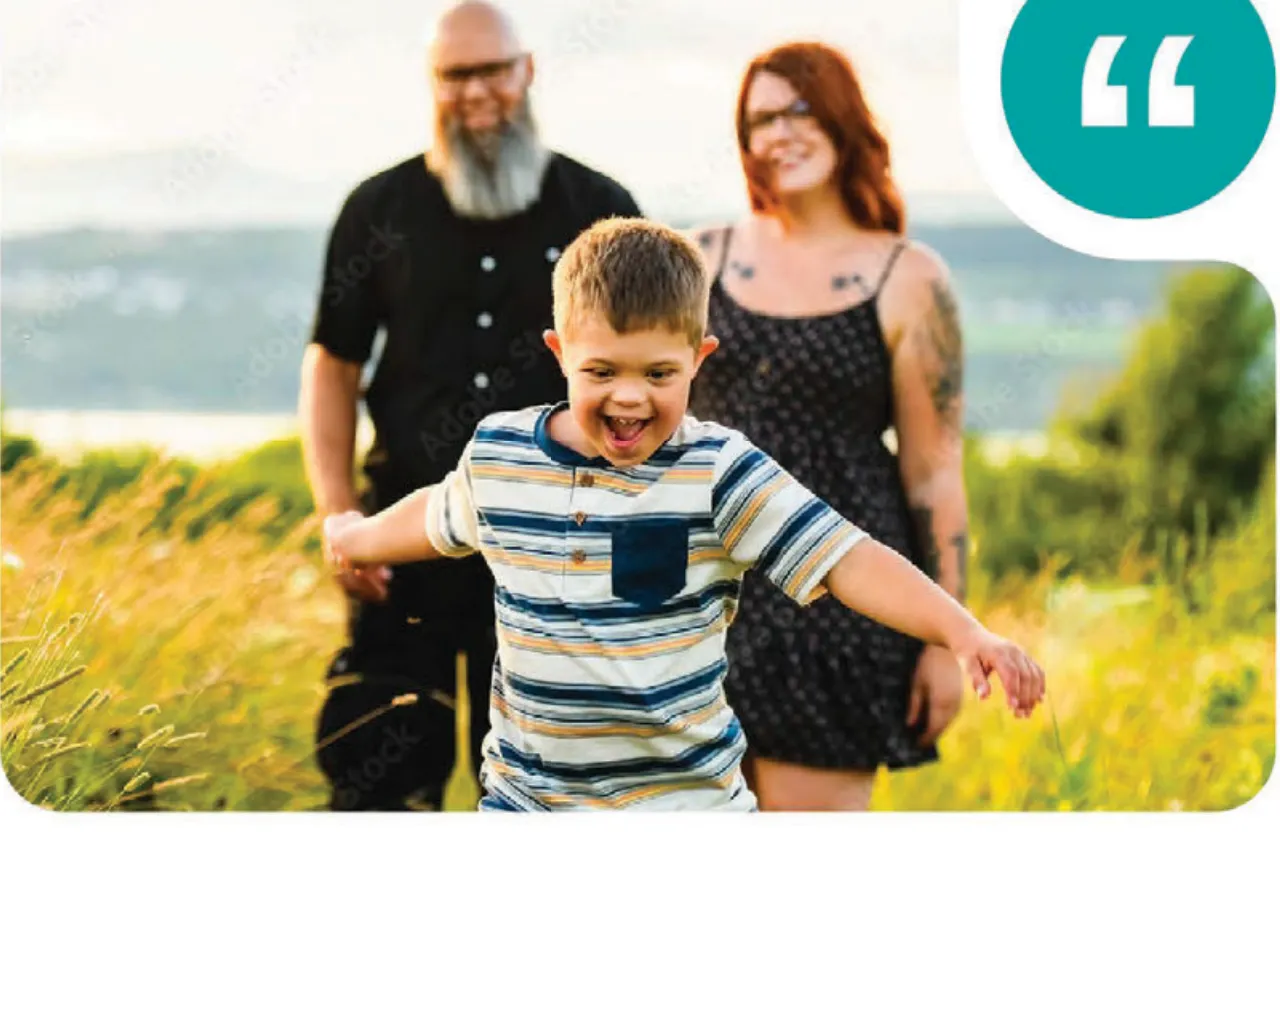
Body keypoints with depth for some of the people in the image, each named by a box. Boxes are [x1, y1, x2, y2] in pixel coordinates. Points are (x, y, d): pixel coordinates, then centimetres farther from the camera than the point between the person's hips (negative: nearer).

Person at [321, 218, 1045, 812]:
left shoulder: (720, 473, -12)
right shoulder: (496, 455, -1)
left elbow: (847, 560, -19)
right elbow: (444, 515, 23)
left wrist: (964, 630, -34)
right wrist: (360, 536, 43)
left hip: (684, 793, -3)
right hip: (525, 792, 3)